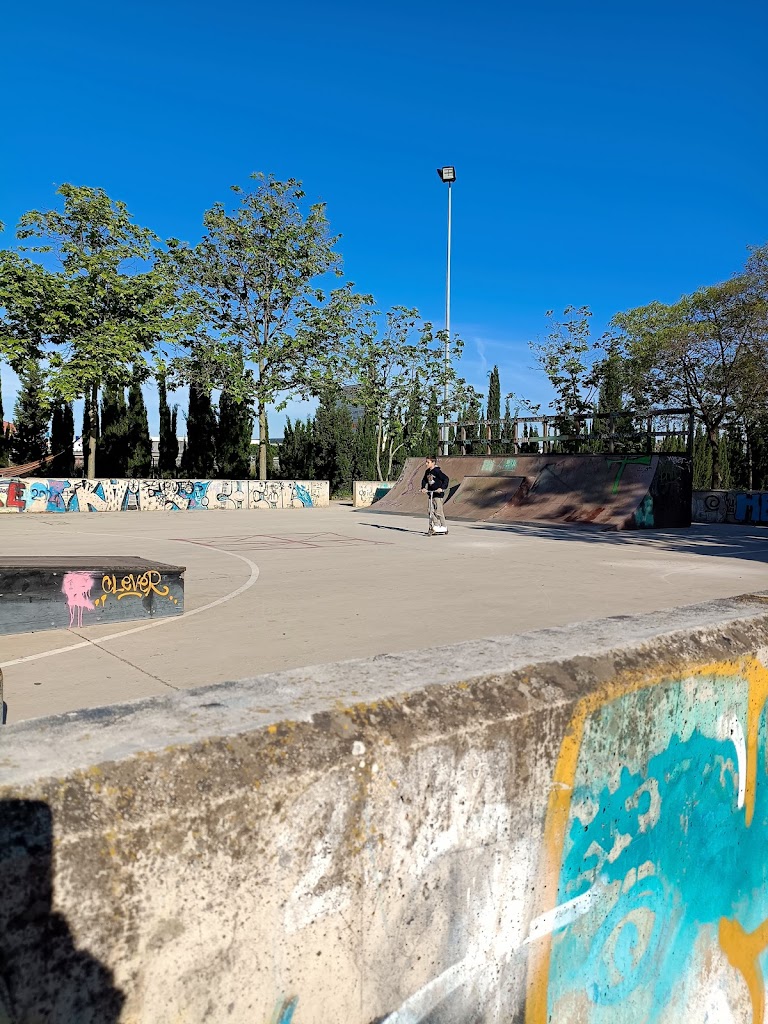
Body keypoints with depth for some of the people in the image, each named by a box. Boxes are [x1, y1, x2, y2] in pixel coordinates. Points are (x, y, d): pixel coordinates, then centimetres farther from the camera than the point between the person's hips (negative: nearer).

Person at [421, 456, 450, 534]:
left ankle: (444, 527, 4)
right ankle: (438, 526, 14)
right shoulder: (427, 472, 9)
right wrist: (423, 488, 2)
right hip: (431, 494, 8)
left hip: (438, 494, -8)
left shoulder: (437, 471, -13)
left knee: (438, 511, -8)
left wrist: (441, 488, -25)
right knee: (431, 512, 6)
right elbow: (424, 480, 18)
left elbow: (446, 479, -17)